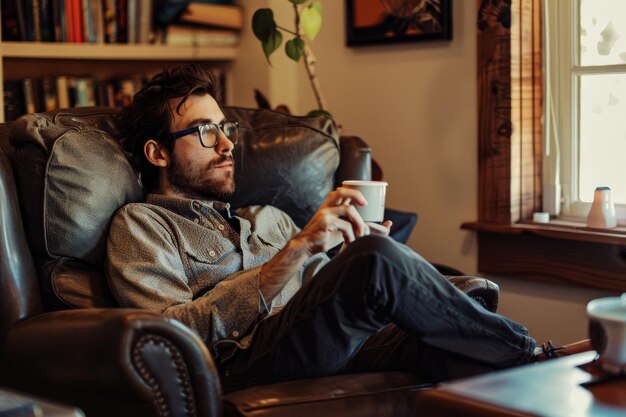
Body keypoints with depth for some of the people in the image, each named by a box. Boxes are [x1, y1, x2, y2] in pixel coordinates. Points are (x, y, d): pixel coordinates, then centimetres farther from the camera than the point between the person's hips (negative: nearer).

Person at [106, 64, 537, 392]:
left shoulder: (268, 217, 31)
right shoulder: (141, 224, 11)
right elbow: (175, 333, -8)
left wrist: (358, 248, 0)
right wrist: (296, 249, -14)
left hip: (330, 354, 6)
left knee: (434, 343, -27)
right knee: (378, 258, -26)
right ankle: (524, 351, -12)